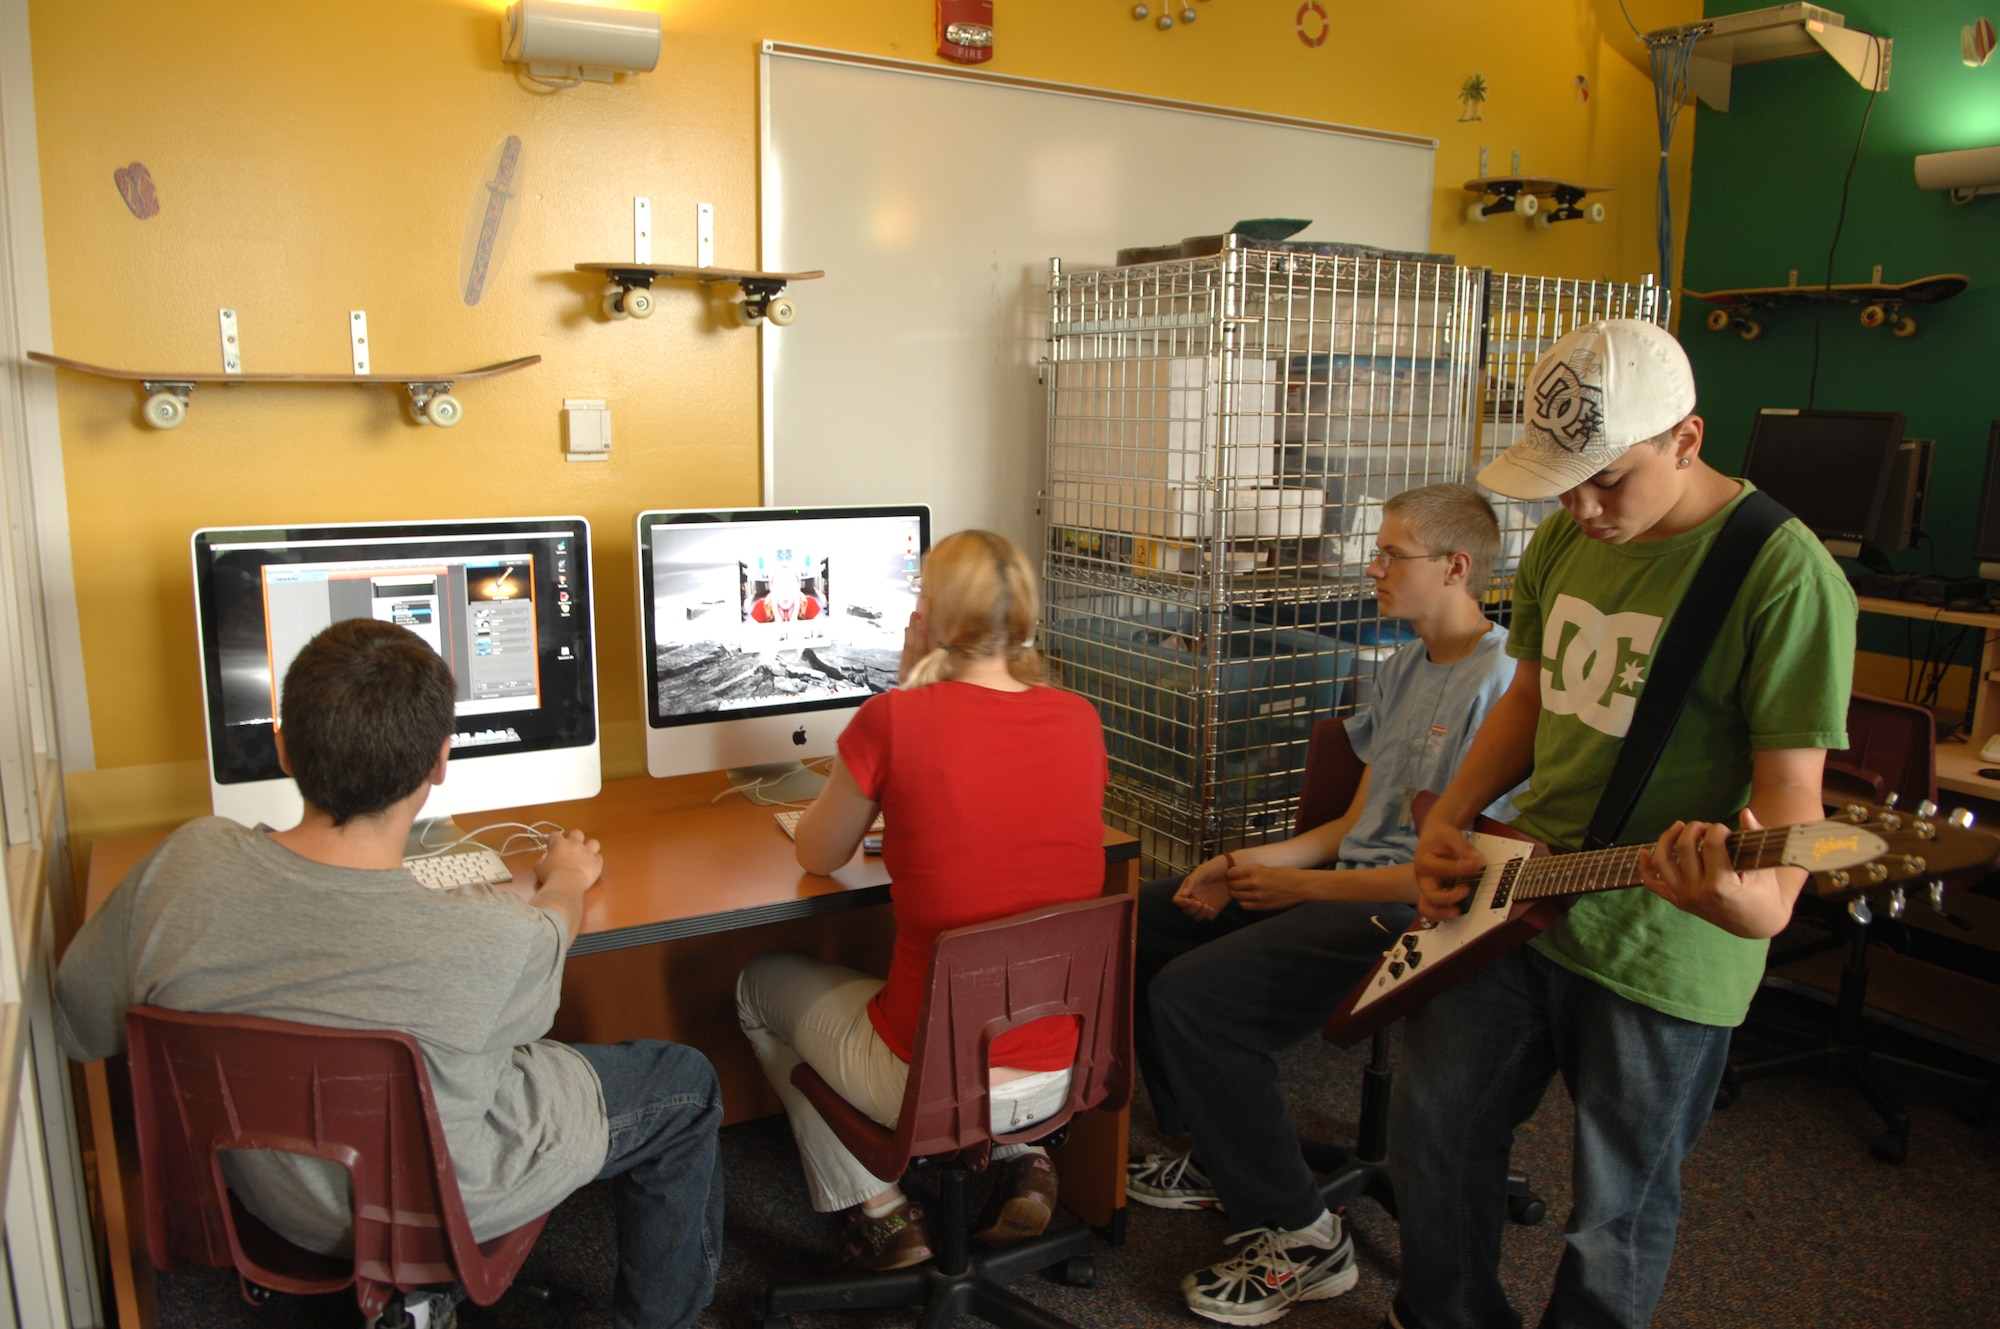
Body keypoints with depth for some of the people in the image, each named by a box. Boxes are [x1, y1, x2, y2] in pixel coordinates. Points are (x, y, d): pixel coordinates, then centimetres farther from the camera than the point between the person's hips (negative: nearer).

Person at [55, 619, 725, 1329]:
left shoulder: (185, 864, -27)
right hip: (445, 1202, -4)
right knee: (686, 1084, 17)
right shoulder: (490, 940, -36)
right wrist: (566, 882, 13)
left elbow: (80, 1028, -9)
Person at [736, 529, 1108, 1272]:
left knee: (761, 983, 24)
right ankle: (1016, 1162, 22)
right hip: (1059, 1074, 5)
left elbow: (816, 857, 1)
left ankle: (879, 1208, 22)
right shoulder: (1079, 721, -3)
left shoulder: (893, 720, -17)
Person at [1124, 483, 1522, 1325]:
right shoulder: (1404, 669, 14)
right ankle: (1219, 1155, 19)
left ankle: (1299, 1238, -7)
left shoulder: (1500, 684, -17)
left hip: (1421, 918, -10)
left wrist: (1301, 886, -15)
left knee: (1191, 995, -25)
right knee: (1137, 923, 5)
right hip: (1352, 883, 10)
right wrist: (1244, 866, 3)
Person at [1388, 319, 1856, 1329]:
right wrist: (1447, 824, 4)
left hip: (1663, 948, -6)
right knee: (1431, 1123, 19)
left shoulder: (1783, 573, -18)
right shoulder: (1566, 535, 3)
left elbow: (1791, 780, -17)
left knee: (1615, 1213, 12)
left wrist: (1766, 894, -38)